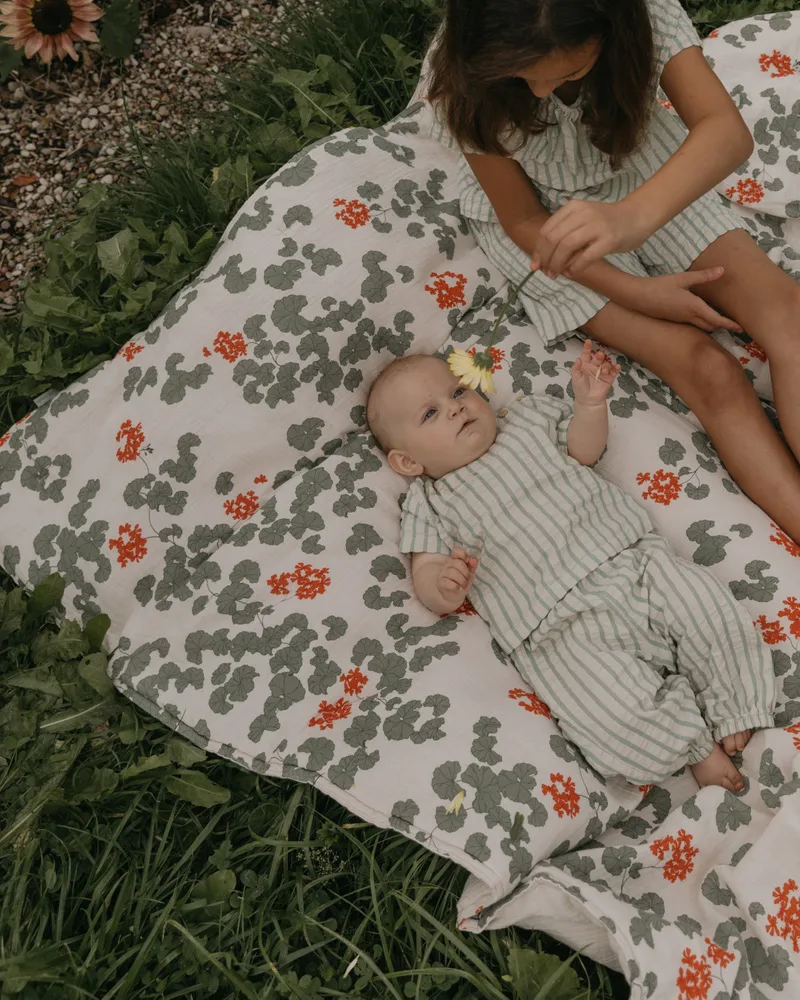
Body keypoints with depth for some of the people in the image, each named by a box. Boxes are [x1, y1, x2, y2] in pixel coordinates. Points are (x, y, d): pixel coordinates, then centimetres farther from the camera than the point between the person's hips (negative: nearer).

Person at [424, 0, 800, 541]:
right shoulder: (466, 76, -29)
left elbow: (729, 130, -42)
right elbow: (522, 220, -18)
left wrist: (634, 216, -62)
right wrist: (638, 292, -22)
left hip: (653, 183, 3)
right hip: (543, 221, -2)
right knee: (703, 367, -18)